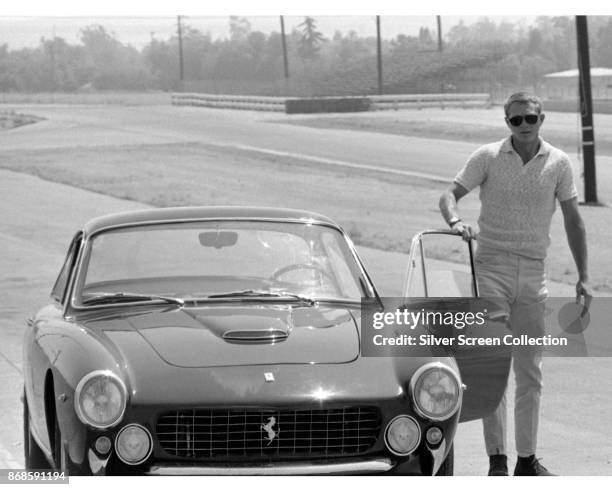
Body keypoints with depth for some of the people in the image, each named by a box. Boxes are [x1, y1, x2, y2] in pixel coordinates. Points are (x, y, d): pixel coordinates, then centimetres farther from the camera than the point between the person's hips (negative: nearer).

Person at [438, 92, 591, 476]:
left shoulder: (558, 163, 3)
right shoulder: (488, 157, -2)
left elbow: (573, 221, 8)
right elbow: (450, 194, -3)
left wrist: (583, 277, 4)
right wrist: (455, 221, -26)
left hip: (533, 271, 3)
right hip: (492, 267, -3)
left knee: (530, 371, 7)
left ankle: (528, 458, 16)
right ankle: (497, 458, -7)